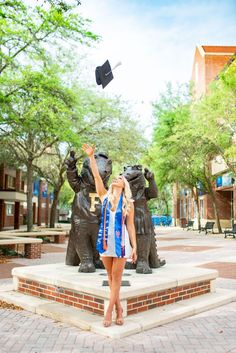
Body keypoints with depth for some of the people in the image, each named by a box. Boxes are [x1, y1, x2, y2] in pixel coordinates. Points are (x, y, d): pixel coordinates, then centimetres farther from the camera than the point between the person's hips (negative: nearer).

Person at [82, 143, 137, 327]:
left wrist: (134, 246, -2)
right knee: (111, 277, 10)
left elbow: (130, 225, 1)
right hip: (105, 240, 2)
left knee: (116, 278, 2)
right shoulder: (105, 196, 5)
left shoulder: (128, 203, 2)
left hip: (121, 241, -2)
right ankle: (119, 309, 22)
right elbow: (96, 176, -1)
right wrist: (91, 156, -8)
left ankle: (109, 311, 9)